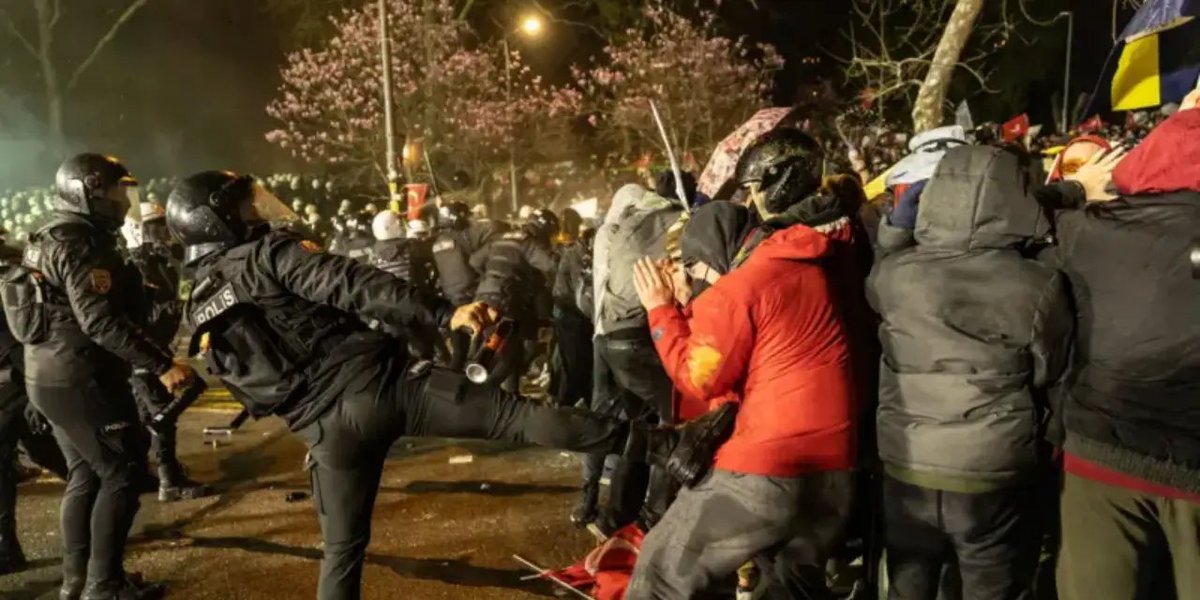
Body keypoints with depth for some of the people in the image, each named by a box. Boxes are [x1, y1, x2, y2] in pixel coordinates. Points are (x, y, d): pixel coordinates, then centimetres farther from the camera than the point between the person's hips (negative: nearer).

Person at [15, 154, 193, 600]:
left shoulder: (48, 239, 15)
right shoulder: (79, 244, -18)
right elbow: (100, 320, -29)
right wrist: (161, 365, -31)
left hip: (49, 376, 10)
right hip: (81, 380, -10)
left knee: (85, 475, 17)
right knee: (123, 472, -3)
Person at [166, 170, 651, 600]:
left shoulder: (201, 317, 17)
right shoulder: (267, 252, -2)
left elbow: (252, 392, 24)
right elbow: (352, 287, -16)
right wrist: (443, 314, -23)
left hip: (327, 426, 6)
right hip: (376, 380, -5)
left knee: (342, 547, 21)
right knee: (514, 414, -7)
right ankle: (639, 441, -9)